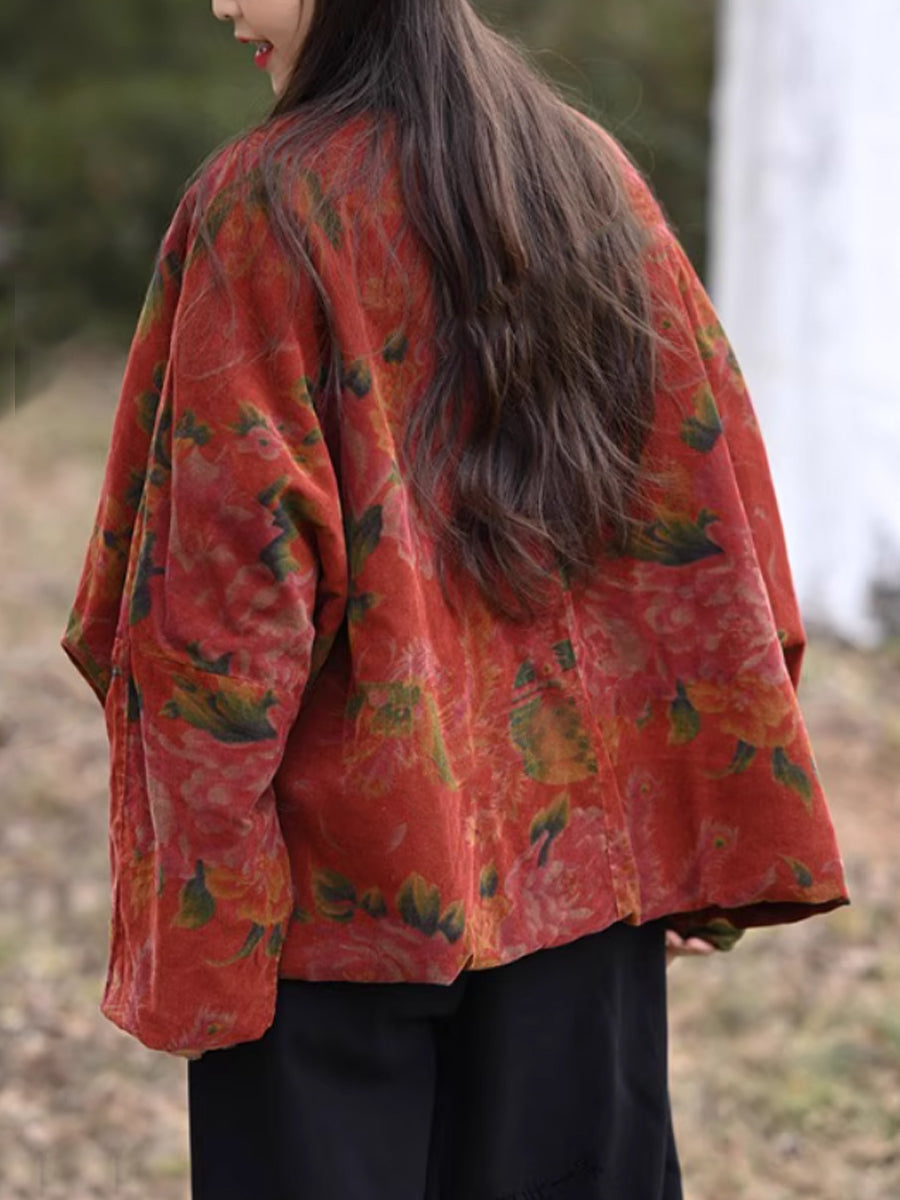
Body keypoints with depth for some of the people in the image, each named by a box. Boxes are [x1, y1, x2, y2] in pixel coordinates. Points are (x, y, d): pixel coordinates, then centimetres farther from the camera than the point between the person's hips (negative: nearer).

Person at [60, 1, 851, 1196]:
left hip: (342, 871, -5)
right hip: (584, 846, 5)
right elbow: (709, 500, 5)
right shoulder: (596, 179, 4)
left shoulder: (261, 207, -12)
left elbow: (224, 562, -15)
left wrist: (186, 906, -10)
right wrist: (726, 840, 10)